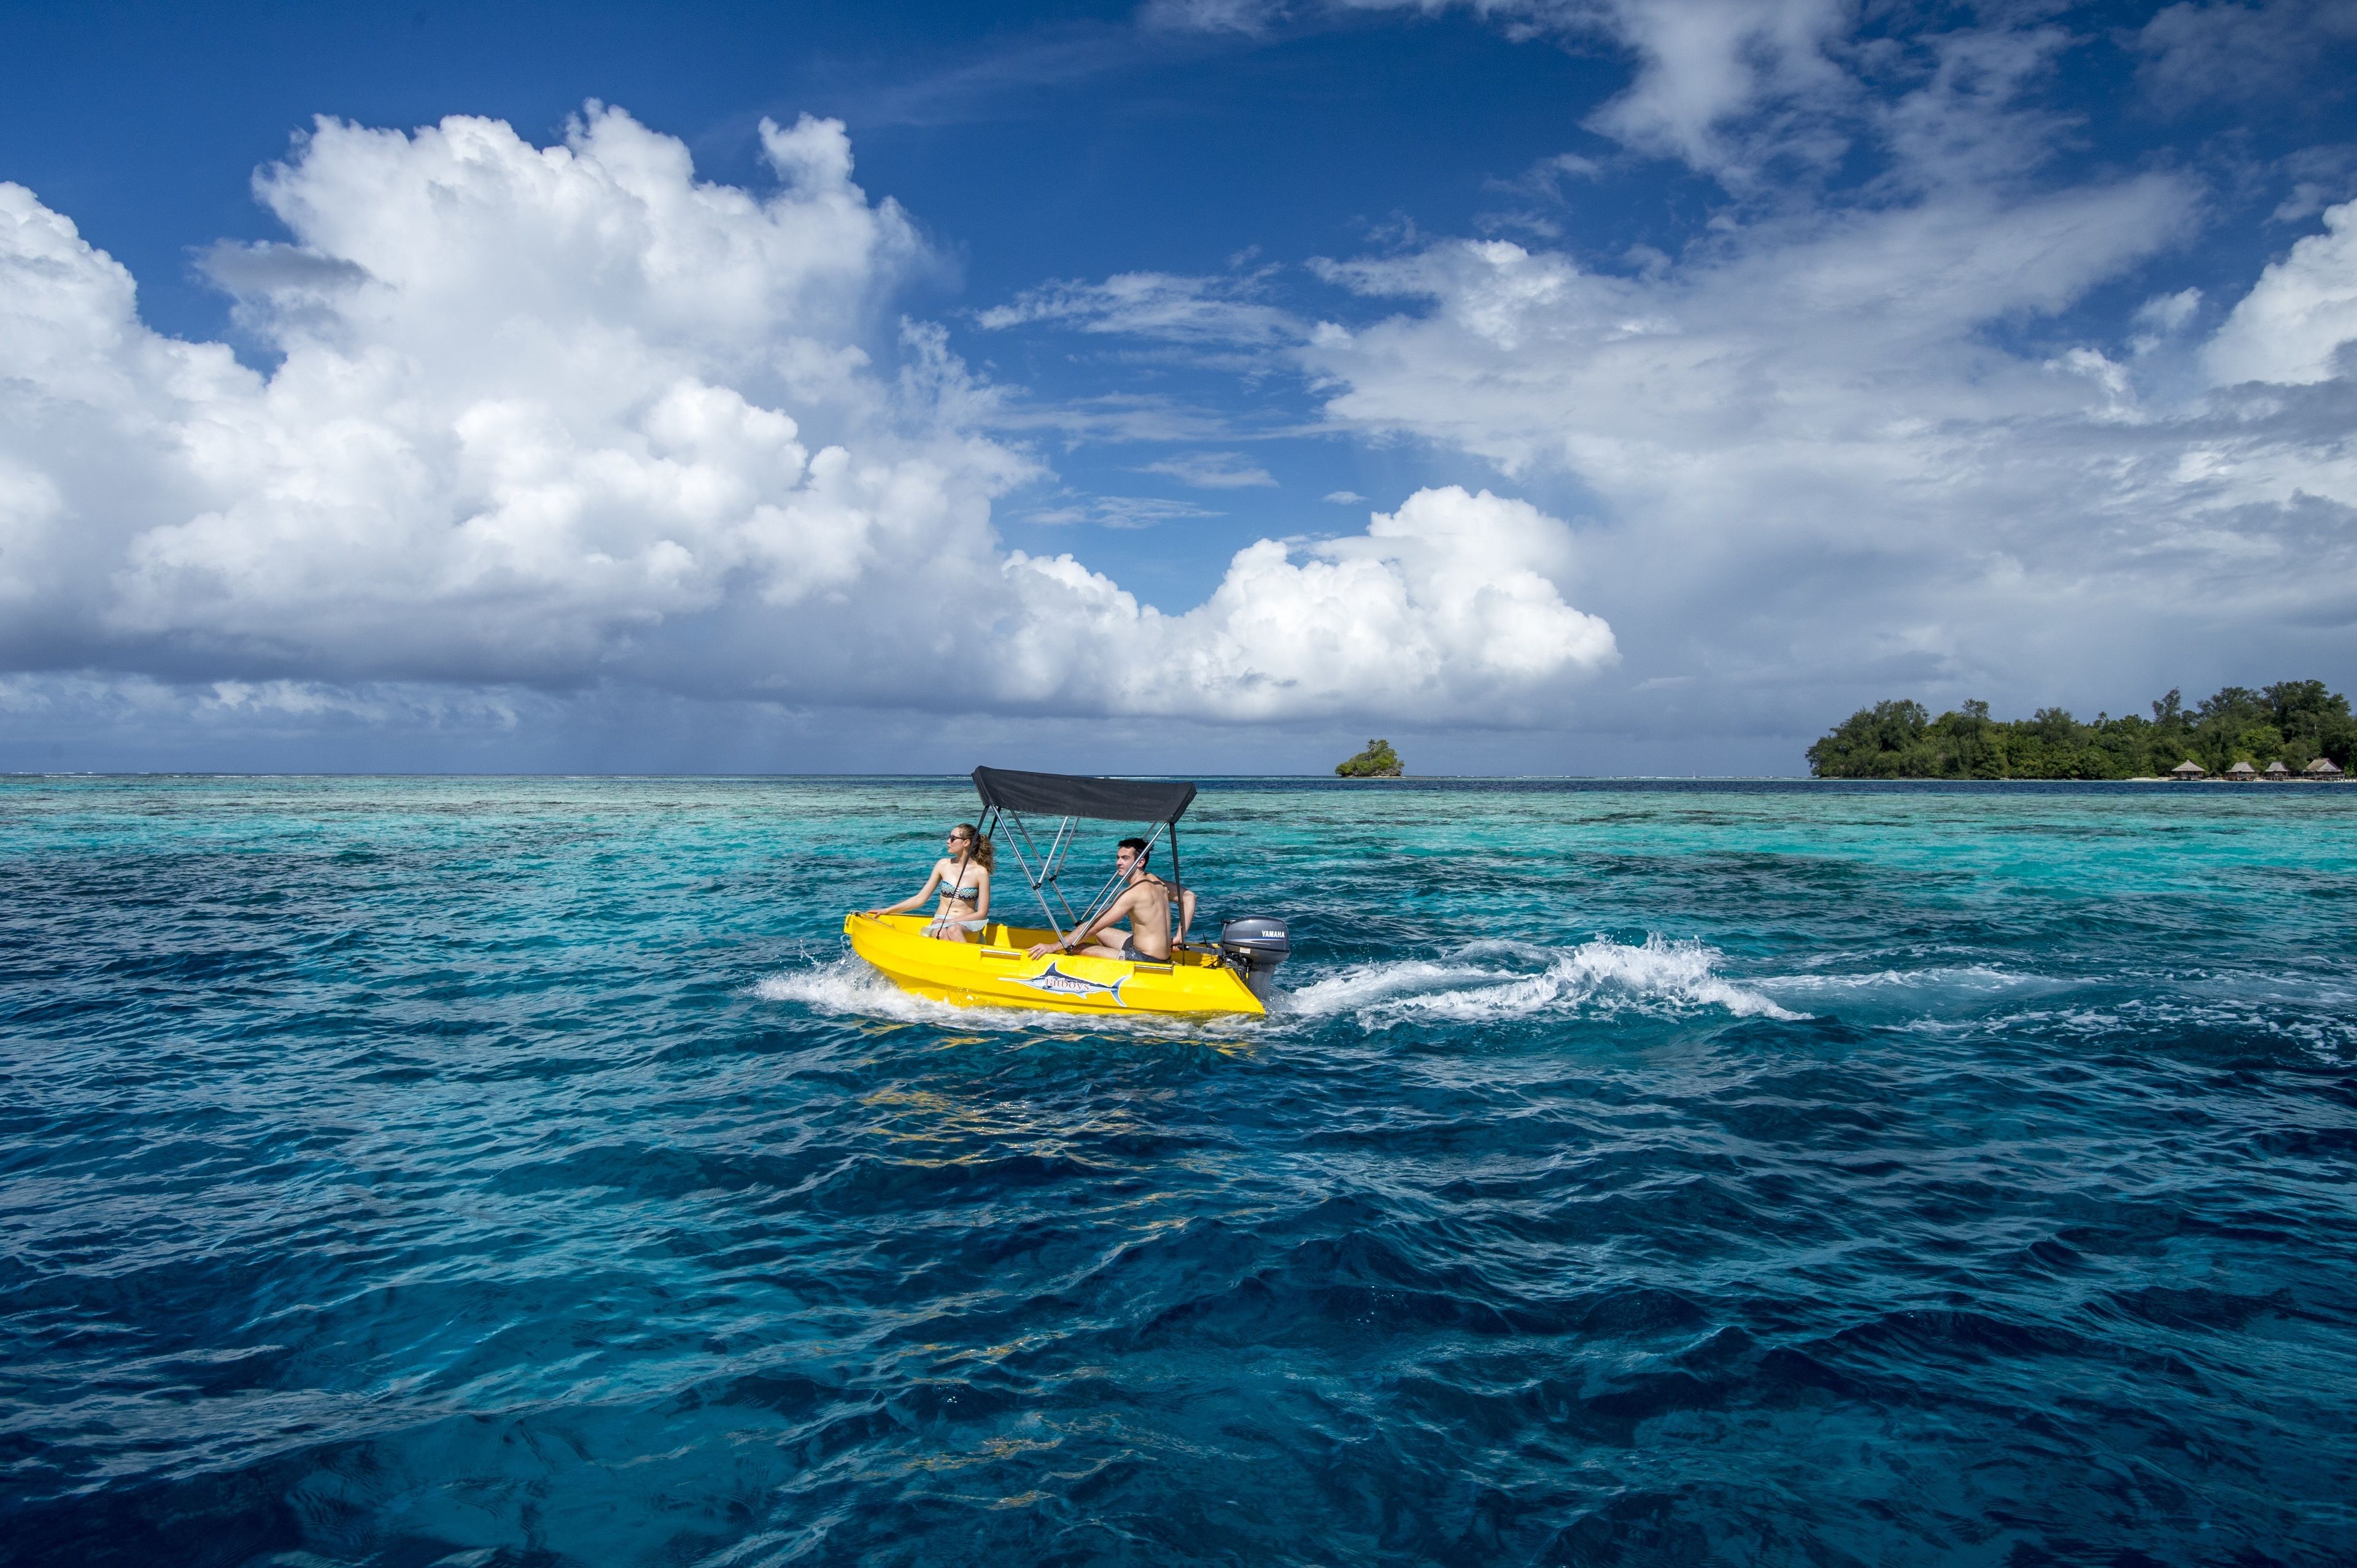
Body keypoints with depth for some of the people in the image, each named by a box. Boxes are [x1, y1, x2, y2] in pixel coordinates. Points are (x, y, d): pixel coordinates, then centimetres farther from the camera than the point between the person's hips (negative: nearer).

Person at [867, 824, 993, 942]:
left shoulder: (980, 872, -4)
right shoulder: (944, 865, 6)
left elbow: (982, 914, -3)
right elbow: (920, 898, 11)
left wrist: (952, 922, -12)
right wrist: (888, 911, 7)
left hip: (967, 925, -2)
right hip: (940, 923, 2)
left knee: (953, 930, -39)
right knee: (943, 934, -36)